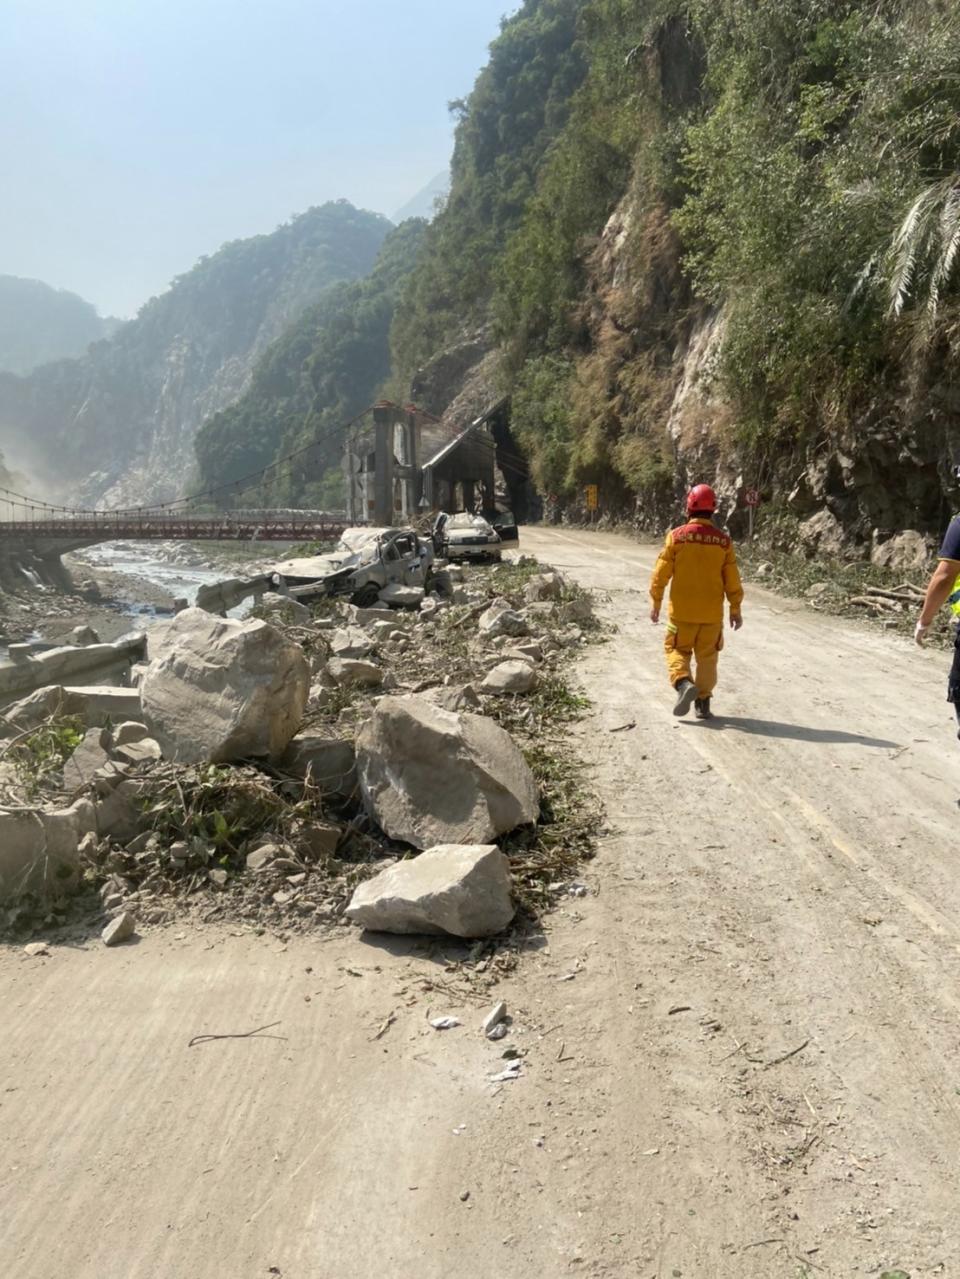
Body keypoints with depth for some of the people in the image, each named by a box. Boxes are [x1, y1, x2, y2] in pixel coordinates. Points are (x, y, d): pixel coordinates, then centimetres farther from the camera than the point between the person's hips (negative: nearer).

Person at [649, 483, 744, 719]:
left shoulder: (676, 536, -8)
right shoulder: (723, 540, -3)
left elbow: (661, 573, -6)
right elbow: (732, 579, 0)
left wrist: (656, 603, 4)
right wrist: (735, 608, 10)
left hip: (682, 611, -1)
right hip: (712, 613, 2)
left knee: (676, 649, 13)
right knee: (707, 657, 13)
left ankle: (684, 683, -12)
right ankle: (703, 703, 15)